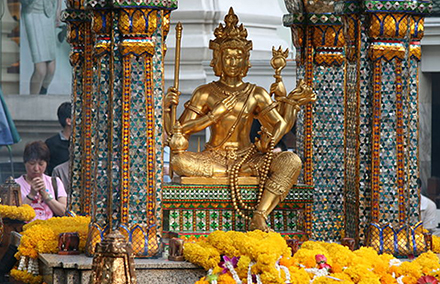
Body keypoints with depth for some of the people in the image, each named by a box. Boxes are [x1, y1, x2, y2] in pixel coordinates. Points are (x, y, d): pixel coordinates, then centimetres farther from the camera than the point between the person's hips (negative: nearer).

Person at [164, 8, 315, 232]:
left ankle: (259, 218, -34)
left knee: (291, 162, -27)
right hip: (213, 158, -1)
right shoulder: (205, 94, 5)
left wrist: (292, 103, -5)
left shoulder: (256, 95, 10)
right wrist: (168, 107, -16)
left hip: (248, 158, 1)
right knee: (179, 161, -33)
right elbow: (179, 131, 0)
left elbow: (280, 126, 6)